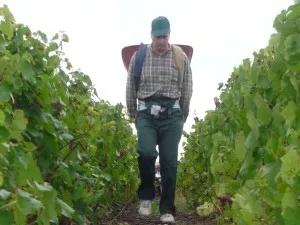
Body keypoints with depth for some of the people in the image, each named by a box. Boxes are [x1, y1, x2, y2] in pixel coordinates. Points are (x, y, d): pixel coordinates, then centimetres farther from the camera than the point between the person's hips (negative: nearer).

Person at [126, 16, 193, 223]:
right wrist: (134, 116, 13)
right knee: (146, 153, -21)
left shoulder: (181, 57, 4)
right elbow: (130, 89, 10)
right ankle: (146, 195, 6)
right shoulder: (138, 57, 4)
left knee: (169, 162, -2)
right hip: (146, 112, 0)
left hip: (172, 113, 0)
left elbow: (187, 90, 10)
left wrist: (182, 118, 12)